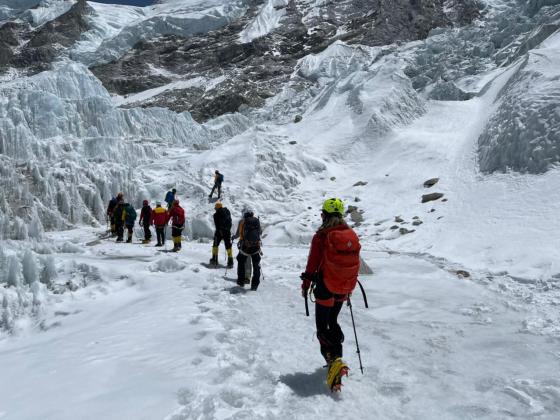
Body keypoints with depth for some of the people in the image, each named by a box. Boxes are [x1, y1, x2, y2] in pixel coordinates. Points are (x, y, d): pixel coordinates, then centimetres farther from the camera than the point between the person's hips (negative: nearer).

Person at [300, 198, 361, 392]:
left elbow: (312, 263, -11)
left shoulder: (321, 236, -15)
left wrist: (306, 285, 2)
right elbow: (356, 263, 9)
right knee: (333, 322, 24)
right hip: (344, 289, 5)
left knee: (322, 327, 4)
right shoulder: (352, 235, 1)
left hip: (326, 288, -5)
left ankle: (334, 360, -14)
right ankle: (336, 357, 27)